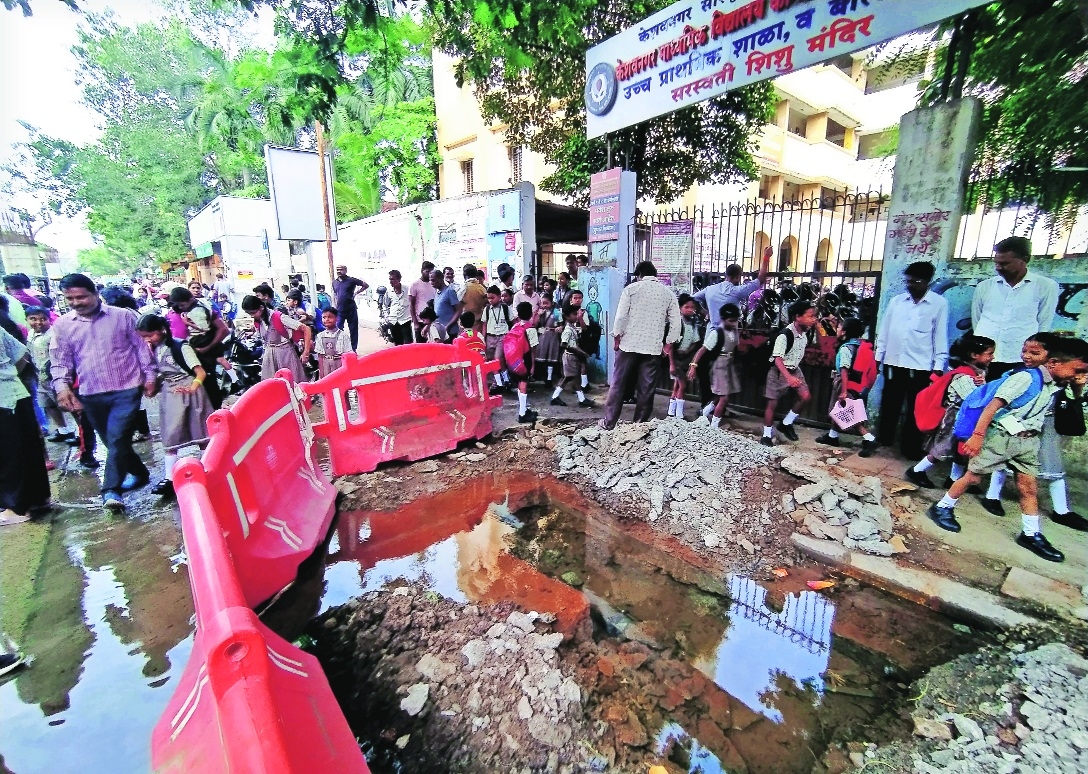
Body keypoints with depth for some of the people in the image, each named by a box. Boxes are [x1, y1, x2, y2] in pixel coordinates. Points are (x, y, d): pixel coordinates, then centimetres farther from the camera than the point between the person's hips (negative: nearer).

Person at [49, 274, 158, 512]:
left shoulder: (123, 316, 1)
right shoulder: (62, 326, 6)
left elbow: (142, 347, 4)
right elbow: (60, 361, 7)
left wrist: (150, 376, -1)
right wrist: (62, 386, -9)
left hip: (127, 389, -4)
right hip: (91, 395, 4)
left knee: (117, 439, -10)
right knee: (112, 440, 12)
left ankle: (111, 489, -5)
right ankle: (139, 473, 30)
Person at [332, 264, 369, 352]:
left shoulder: (351, 280, -5)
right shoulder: (334, 282, 9)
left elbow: (366, 285, -1)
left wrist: (356, 293, -5)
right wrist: (336, 304, 13)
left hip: (351, 310, -3)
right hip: (339, 310, 4)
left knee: (353, 330, 5)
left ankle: (353, 349, 15)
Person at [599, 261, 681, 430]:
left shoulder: (631, 289, 1)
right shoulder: (668, 293, 8)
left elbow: (620, 316, -5)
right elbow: (675, 322, 4)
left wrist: (616, 338, 5)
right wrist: (668, 344, 11)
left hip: (629, 344, -1)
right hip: (654, 348, 2)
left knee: (618, 384, 7)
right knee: (646, 389, 7)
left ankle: (609, 422, 11)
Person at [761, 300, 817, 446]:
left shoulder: (805, 332, -2)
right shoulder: (785, 334, -26)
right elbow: (777, 358, -31)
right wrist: (788, 377, -41)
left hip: (795, 369, 7)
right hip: (779, 371, -7)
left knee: (806, 396, -5)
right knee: (772, 403, 1)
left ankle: (786, 424, 13)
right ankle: (766, 435, 14)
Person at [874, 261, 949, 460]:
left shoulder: (939, 303, -1)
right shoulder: (896, 300, 6)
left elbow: (941, 335, -1)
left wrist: (939, 365, -4)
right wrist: (878, 356, 8)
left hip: (920, 366, -2)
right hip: (893, 362, 3)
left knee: (915, 409, 7)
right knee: (889, 405, 12)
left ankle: (911, 448, 16)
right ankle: (883, 440, 24)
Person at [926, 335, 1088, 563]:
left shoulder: (1055, 385, 8)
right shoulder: (1026, 378, -17)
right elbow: (993, 406, -22)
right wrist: (977, 435, -26)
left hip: (1027, 441, 8)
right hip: (1001, 435, -7)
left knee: (1029, 486, 11)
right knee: (973, 476, 1)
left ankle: (1031, 534, 22)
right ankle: (942, 508, 16)